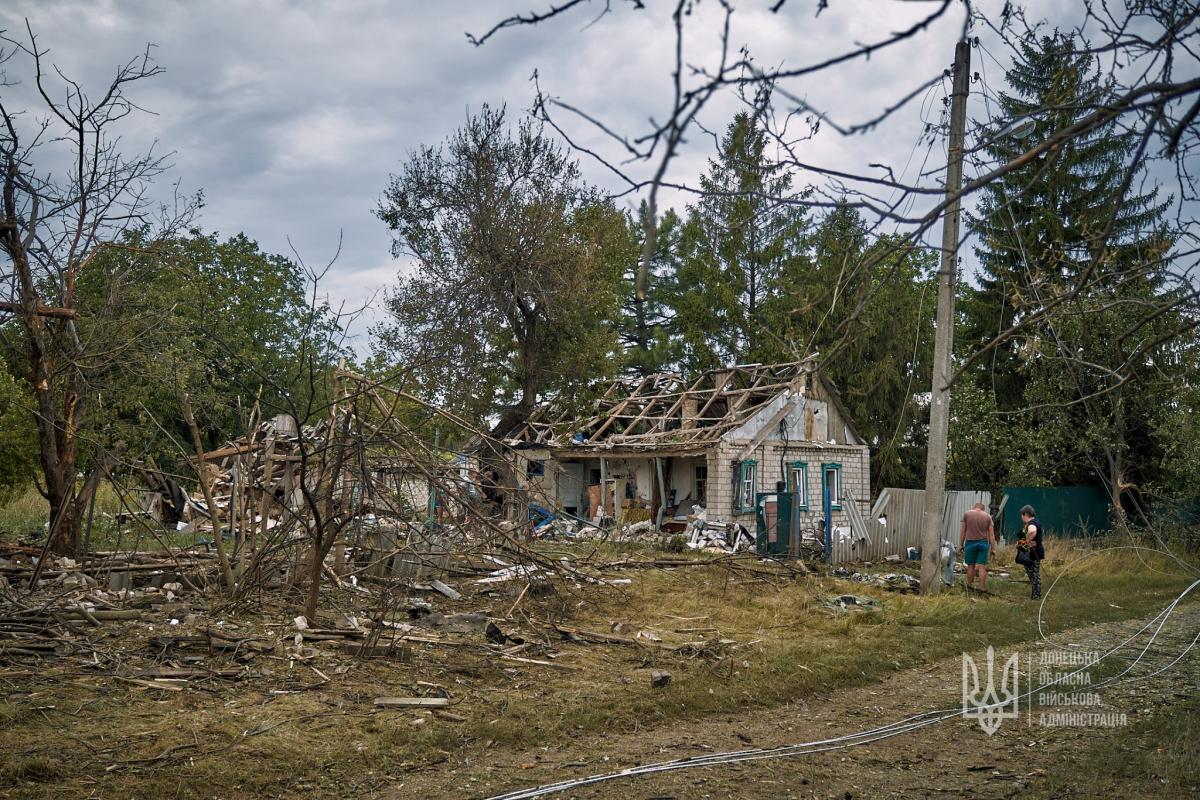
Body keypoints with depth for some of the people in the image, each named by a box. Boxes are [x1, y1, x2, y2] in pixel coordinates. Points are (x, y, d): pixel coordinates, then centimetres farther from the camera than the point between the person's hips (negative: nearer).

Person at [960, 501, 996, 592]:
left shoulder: (967, 514, 3)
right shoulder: (987, 516, 6)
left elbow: (962, 531, 4)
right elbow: (991, 534, 3)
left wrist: (961, 544, 9)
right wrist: (993, 548, 6)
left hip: (970, 543, -1)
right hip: (983, 543, 1)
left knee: (971, 565, 9)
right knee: (982, 566, 2)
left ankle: (969, 586, 17)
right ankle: (982, 588, 1)